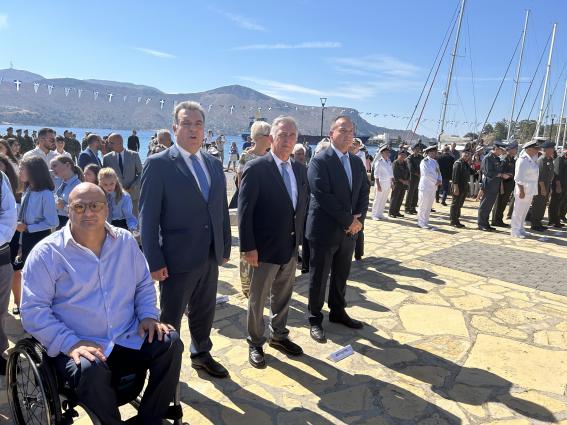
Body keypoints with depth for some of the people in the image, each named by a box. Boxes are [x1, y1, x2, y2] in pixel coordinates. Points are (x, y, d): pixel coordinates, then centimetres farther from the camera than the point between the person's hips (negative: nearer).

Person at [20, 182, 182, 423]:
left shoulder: (125, 241, 6)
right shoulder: (47, 252, -6)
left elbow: (144, 284, 16)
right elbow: (32, 310, -8)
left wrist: (148, 315, -2)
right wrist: (69, 343, -20)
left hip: (130, 339, 4)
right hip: (79, 347, -3)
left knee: (170, 343, -18)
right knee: (90, 370, -34)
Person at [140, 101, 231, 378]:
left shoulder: (214, 164, 7)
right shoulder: (158, 164, -10)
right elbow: (148, 216, -11)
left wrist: (225, 247, 10)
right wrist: (155, 261, -13)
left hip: (211, 257, 6)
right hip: (178, 259, -5)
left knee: (205, 311, 22)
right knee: (170, 317, 12)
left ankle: (201, 354, 44)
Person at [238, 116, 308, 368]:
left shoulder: (300, 169, 7)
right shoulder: (256, 168, -13)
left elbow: (302, 206, 12)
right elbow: (244, 211, -14)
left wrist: (300, 239, 8)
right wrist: (248, 247, -17)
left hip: (291, 247, 6)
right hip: (265, 248, -6)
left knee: (283, 297, 20)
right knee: (258, 299, 11)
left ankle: (279, 335, 40)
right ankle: (255, 343, 30)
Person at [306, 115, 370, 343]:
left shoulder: (357, 162, 10)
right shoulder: (319, 160, -12)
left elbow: (364, 191, 10)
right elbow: (322, 195, -20)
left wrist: (358, 218, -6)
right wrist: (348, 220, -16)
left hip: (350, 229, 7)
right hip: (325, 229, -6)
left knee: (341, 275, 18)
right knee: (319, 277, 7)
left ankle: (338, 312, 36)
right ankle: (315, 319, 22)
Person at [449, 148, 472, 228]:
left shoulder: (466, 164, 16)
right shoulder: (458, 163, -11)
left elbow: (469, 174, 22)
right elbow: (455, 176, -18)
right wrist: (456, 187, -23)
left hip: (464, 188, 9)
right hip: (458, 188, -9)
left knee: (459, 205, 14)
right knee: (455, 204, -3)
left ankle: (456, 220, 21)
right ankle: (453, 221, 3)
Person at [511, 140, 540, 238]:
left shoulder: (532, 159, 10)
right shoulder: (522, 160, -15)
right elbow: (519, 177, -18)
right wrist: (521, 190, -21)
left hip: (531, 190, 9)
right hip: (523, 189, -9)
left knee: (525, 210, 15)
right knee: (519, 210, -2)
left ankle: (520, 229, 24)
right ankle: (515, 230, 4)